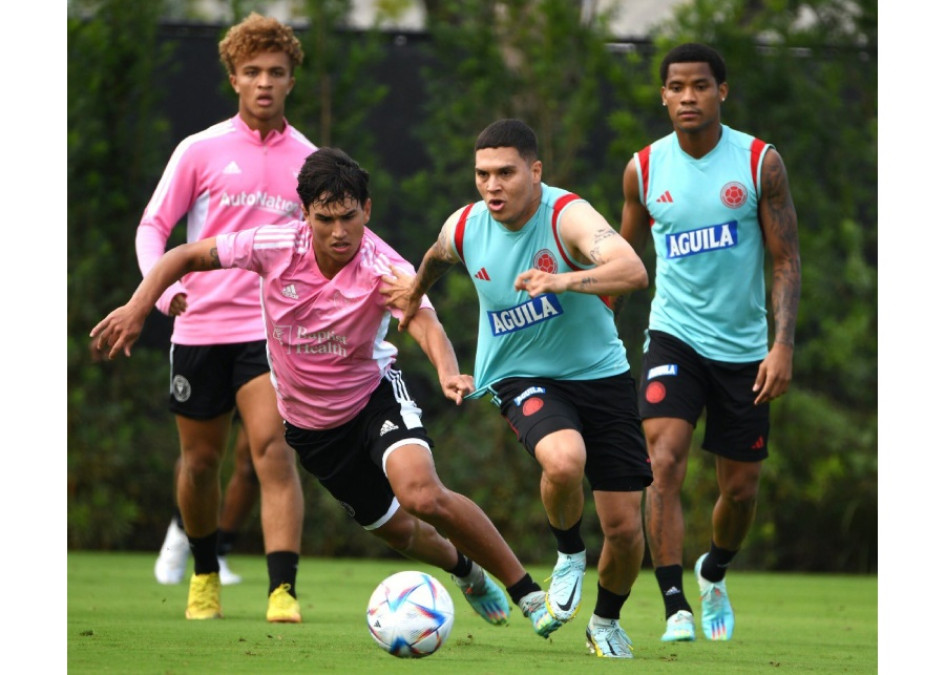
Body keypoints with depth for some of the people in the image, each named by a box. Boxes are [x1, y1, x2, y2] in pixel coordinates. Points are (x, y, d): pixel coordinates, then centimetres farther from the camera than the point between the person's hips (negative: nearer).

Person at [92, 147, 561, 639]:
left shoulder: (384, 269, -28)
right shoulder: (276, 246, -21)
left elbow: (424, 322, -47)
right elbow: (185, 257, -9)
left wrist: (448, 373, -67)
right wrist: (136, 309, -21)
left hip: (374, 393, -3)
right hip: (310, 423, 3)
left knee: (422, 495, -29)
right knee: (390, 526, 11)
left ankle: (527, 591, -13)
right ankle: (465, 570, 45)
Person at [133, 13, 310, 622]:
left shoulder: (308, 160, 4)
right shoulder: (201, 150, 0)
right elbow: (153, 225, 2)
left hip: (271, 328, -1)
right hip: (200, 326, 1)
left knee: (274, 447, -18)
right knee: (201, 458, 10)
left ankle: (283, 590, -24)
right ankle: (205, 573, 34)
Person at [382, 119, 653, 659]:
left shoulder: (567, 216, -22)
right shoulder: (464, 229, -8)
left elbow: (633, 271, -39)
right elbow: (437, 257, 20)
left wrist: (562, 281, -54)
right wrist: (416, 290, 38)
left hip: (601, 373, -1)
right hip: (523, 377, 1)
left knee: (625, 526, -1)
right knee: (564, 460, -34)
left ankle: (607, 623, 30)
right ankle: (570, 555, -2)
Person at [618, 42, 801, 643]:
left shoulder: (760, 163, -7)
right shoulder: (644, 169, -1)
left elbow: (787, 260, -5)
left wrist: (783, 346, -15)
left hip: (743, 347, 0)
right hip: (674, 338, 0)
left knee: (741, 489, 9)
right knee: (664, 462, -22)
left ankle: (714, 574, 40)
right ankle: (676, 608, -21)